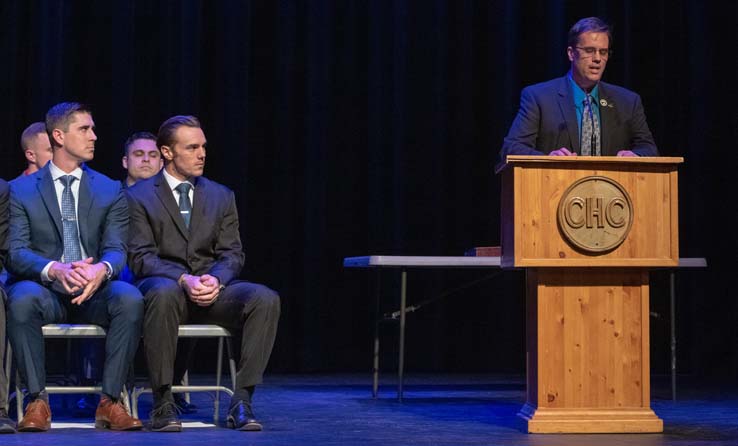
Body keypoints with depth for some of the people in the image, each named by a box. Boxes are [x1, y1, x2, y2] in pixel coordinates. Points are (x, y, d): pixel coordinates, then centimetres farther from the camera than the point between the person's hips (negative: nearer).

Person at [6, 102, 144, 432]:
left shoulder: (111, 191, 11)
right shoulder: (21, 190, 6)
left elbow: (115, 250, 0)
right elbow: (16, 251, -5)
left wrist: (101, 269, -27)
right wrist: (54, 269, -27)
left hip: (94, 293, 1)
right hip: (46, 291, -1)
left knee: (130, 299, -32)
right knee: (21, 299, -36)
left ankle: (110, 401, -23)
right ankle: (37, 401, -24)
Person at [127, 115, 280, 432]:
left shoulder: (222, 196, 15)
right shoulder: (139, 197, 4)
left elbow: (232, 253, 8)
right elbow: (140, 256, -5)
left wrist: (215, 279, -15)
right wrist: (183, 279, -22)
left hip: (212, 288, 3)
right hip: (164, 284, -3)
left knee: (265, 299, -27)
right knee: (164, 294, -41)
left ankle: (241, 401, -24)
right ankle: (163, 403, -30)